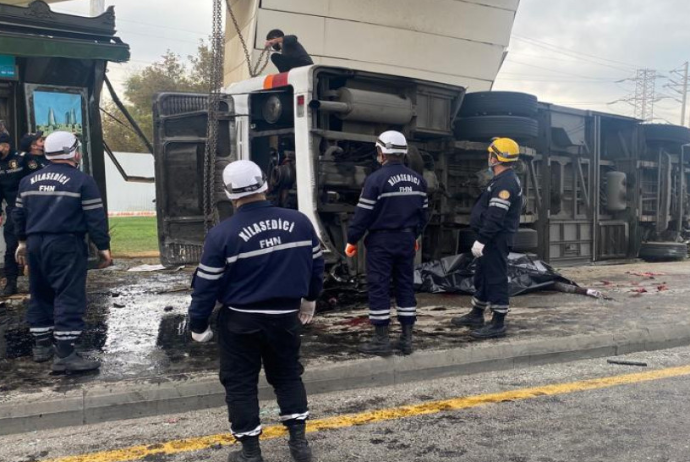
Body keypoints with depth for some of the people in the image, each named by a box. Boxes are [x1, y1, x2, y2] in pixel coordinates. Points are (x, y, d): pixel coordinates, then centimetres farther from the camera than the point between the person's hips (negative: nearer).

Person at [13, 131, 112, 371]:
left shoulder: (28, 181, 12)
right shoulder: (82, 181, -8)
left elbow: (19, 214, 19)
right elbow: (96, 218, -10)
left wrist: (23, 241, 32)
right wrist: (103, 247, -2)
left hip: (35, 244, 7)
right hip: (66, 245, -7)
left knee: (40, 295, 18)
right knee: (69, 297, -6)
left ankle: (42, 346, 27)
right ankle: (65, 354, -9)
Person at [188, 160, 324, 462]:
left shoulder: (222, 234, -15)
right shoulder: (299, 221, -6)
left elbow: (206, 285, -10)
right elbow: (316, 263, 7)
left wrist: (198, 325, 3)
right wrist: (310, 298, 23)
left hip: (240, 320, -3)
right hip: (285, 316, 3)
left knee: (240, 383, 12)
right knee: (287, 374, 20)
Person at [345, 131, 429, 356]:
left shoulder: (376, 178, -13)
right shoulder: (417, 179, 7)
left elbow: (363, 213, -13)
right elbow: (423, 212, 13)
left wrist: (352, 240, -3)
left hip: (381, 240, -6)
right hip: (407, 239, 6)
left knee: (379, 287, 1)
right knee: (405, 286, 12)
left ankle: (381, 340, 4)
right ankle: (407, 338, 15)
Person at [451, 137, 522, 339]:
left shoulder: (506, 182, -19)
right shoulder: (504, 180, 16)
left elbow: (495, 217, -26)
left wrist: (481, 240, -25)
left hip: (496, 240, -11)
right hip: (492, 239, 11)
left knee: (496, 279, -5)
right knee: (482, 277, 19)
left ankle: (498, 324, 1)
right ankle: (476, 315, 31)